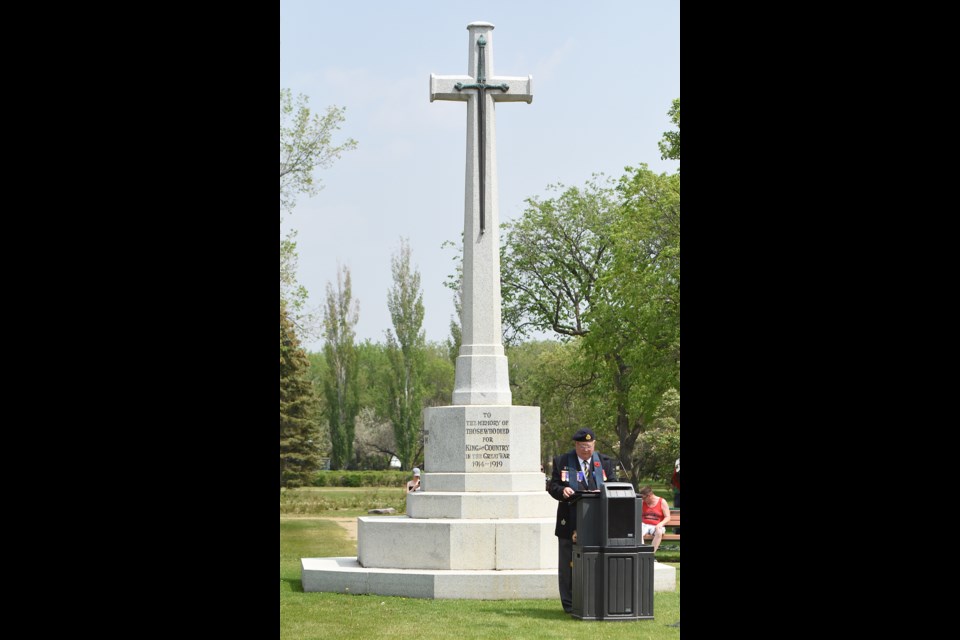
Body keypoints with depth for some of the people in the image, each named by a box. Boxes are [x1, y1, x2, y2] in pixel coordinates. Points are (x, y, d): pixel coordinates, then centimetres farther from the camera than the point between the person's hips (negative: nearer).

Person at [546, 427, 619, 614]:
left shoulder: (605, 462, 11)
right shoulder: (561, 462, 7)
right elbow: (553, 486, 5)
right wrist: (562, 490, -18)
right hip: (570, 523, -1)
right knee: (569, 563, 1)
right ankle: (570, 604, 7)